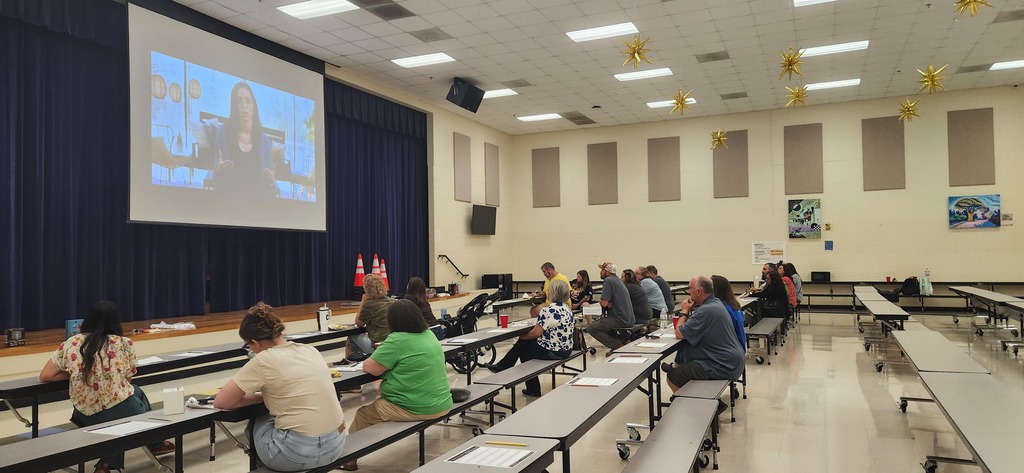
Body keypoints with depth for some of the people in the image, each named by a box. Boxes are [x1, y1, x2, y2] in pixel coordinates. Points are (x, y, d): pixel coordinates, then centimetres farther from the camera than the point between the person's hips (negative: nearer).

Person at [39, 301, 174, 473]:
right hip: (122, 412, -3)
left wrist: (74, 374, 16)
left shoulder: (71, 344, 2)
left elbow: (45, 376, 6)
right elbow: (128, 378, 3)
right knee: (137, 391, 31)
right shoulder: (125, 344, -5)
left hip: (86, 418, 3)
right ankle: (154, 442, 47)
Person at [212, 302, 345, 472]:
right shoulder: (310, 350, 7)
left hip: (297, 454, -6)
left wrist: (260, 397, 8)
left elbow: (220, 402, -4)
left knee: (255, 423, 27)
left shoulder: (263, 361, -11)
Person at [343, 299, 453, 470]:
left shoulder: (397, 340, -18)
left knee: (362, 415, 13)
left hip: (415, 409, -8)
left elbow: (371, 368, -13)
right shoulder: (429, 335, 7)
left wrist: (372, 358, 7)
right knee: (377, 403, 27)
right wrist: (384, 351, 17)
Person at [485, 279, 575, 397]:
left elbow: (535, 333, -22)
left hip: (553, 351, -9)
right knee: (523, 343, 18)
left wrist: (522, 336, 0)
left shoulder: (549, 311, -24)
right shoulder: (567, 308, 5)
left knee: (522, 348, 15)